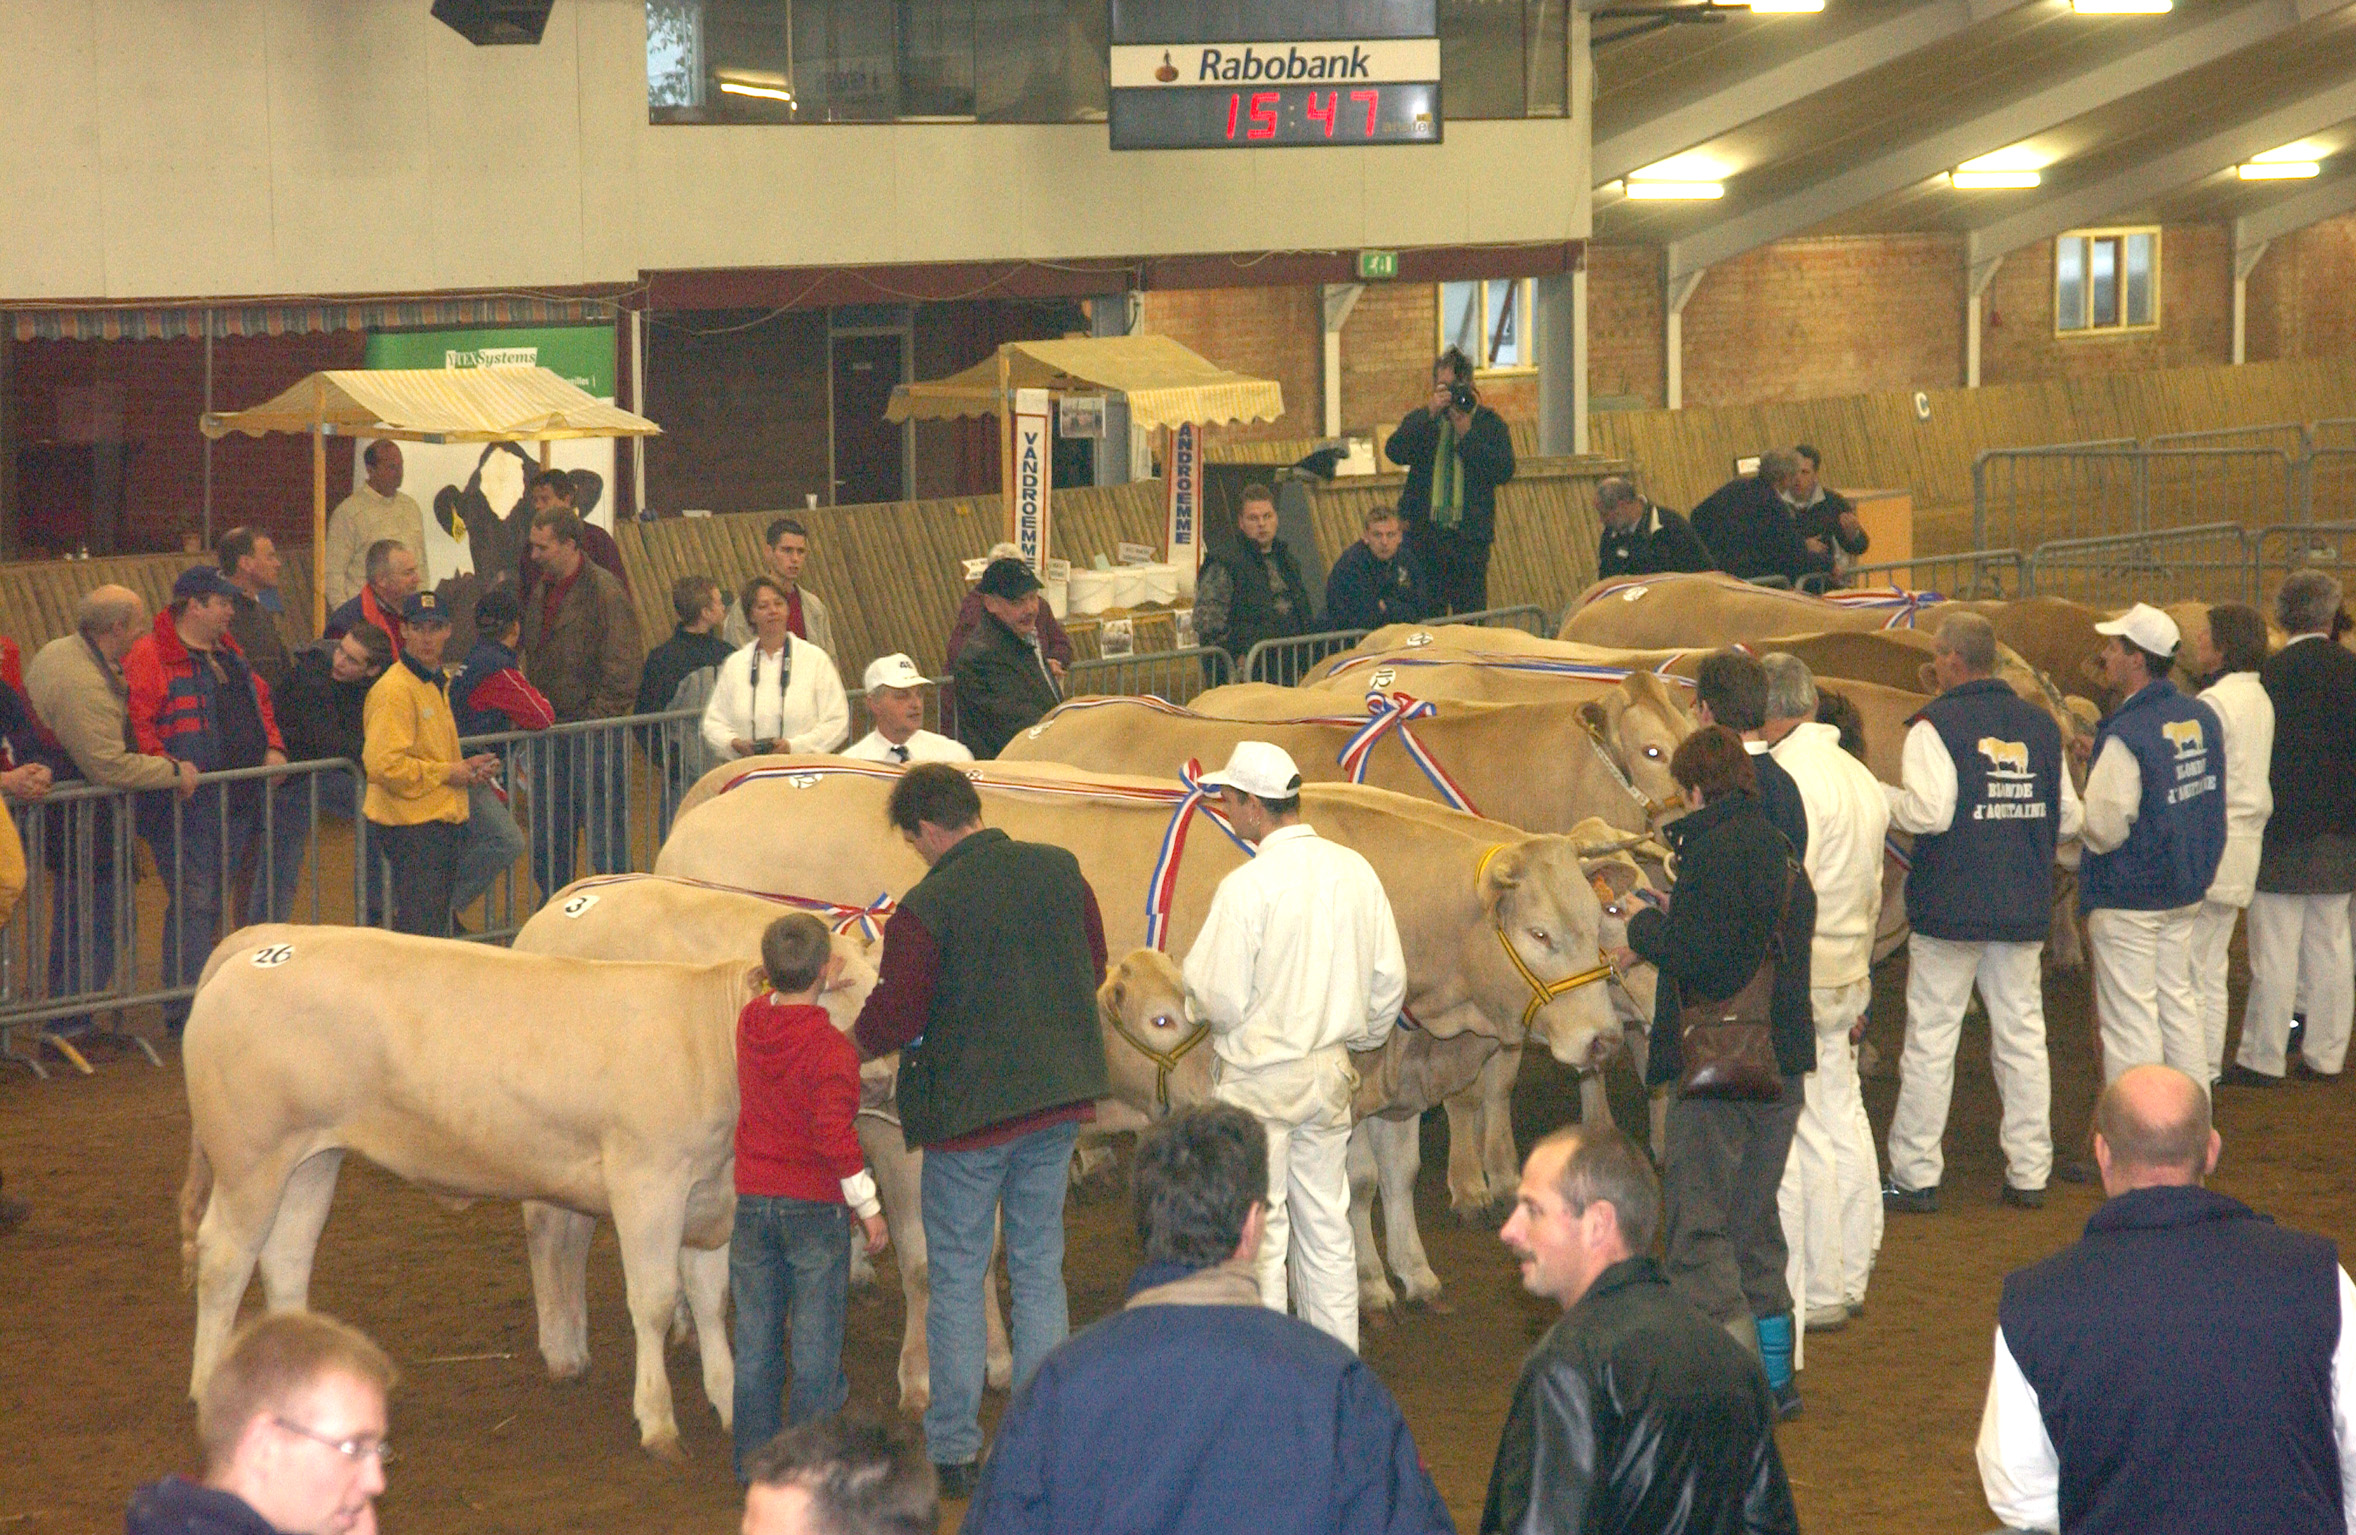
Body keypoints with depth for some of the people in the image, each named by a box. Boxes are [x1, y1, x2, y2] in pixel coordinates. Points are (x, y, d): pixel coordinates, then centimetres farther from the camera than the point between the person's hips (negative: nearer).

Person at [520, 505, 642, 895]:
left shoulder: (605, 592, -12)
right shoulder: (542, 591, 12)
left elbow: (623, 672, -13)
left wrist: (593, 721, -15)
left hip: (594, 732, -8)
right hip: (550, 732, 8)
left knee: (605, 832, -3)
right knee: (546, 840, 10)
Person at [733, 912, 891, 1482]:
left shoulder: (750, 1021, -1)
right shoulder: (831, 1049, -18)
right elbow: (835, 1135, -22)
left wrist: (815, 985, 29)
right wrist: (868, 1206, -14)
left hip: (752, 1201, 5)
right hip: (816, 1206, -5)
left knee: (755, 1340, 13)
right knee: (816, 1346, 2)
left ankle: (753, 1458, 18)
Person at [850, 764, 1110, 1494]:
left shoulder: (924, 910, -17)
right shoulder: (1059, 870, 1)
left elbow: (894, 1018, -13)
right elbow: (1094, 967, 12)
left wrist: (856, 1043, 9)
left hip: (968, 1108, -5)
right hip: (1059, 1097, 5)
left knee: (957, 1277, 6)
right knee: (1040, 1268, 14)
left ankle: (953, 1451, 9)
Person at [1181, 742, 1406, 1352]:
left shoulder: (1247, 887, -19)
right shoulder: (1354, 870, 0)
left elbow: (1222, 1003, -18)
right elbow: (1390, 980, 7)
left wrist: (1194, 971, 3)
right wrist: (1359, 1038, 22)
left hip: (1257, 1079, -6)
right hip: (1329, 1073, 6)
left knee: (1259, 1231, 2)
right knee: (1327, 1225, 14)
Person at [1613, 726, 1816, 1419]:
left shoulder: (1712, 848, -14)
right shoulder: (1780, 849, 13)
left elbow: (1701, 957, -22)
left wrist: (1645, 928, -3)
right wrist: (1655, 948, 21)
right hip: (1782, 1062, 9)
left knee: (1698, 1223, -3)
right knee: (1755, 1217, 18)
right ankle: (1775, 1373, 22)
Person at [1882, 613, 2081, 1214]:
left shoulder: (1936, 725, -11)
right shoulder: (2040, 725, 7)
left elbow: (1928, 812, -21)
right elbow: (2069, 818, 9)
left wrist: (1882, 797, -3)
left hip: (1949, 910, -5)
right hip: (2023, 914, 5)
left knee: (1929, 1041, 1)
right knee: (2022, 1038, 10)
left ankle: (1915, 1177, 3)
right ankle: (2029, 1173, 11)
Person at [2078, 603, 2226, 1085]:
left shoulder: (2124, 736, -21)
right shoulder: (2202, 717, 4)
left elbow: (2104, 828, -22)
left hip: (2127, 897, -8)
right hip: (2186, 889, 8)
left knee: (2129, 1017, -1)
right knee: (2177, 1001, 17)